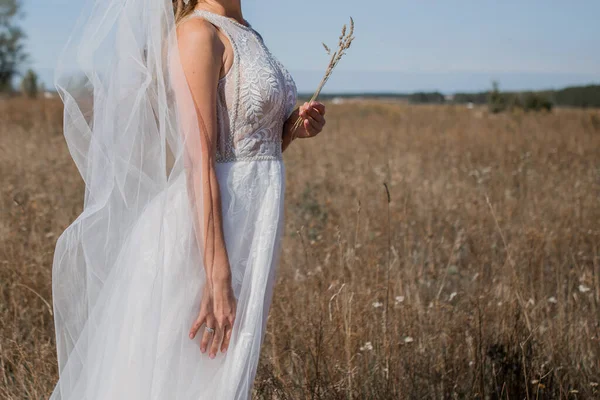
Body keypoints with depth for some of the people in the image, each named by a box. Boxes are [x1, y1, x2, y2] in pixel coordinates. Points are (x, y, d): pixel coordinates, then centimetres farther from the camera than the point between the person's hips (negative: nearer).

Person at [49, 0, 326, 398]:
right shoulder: (196, 33, -12)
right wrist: (218, 277, -23)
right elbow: (198, 164, -19)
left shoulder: (245, 37, 15)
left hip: (245, 227, 9)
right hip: (207, 234, -9)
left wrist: (293, 128, 2)